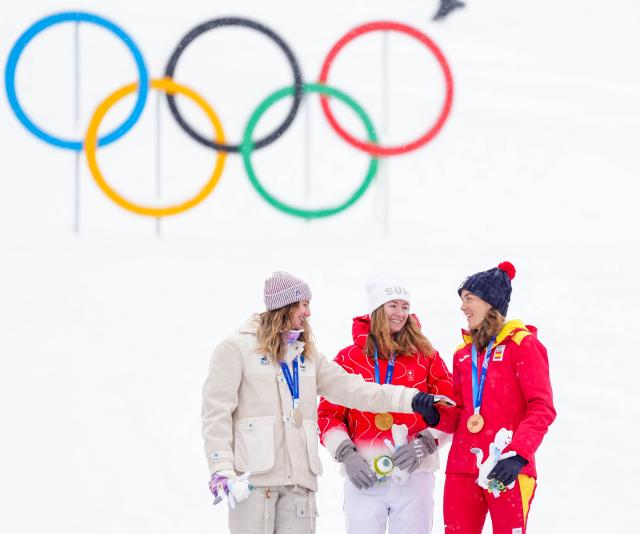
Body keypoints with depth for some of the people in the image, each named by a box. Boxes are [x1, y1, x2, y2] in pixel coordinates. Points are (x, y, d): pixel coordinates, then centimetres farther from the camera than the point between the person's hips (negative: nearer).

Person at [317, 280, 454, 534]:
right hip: (364, 479, 0)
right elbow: (328, 414, 8)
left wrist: (425, 444, -8)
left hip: (414, 477, 0)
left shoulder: (426, 356, 8)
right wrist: (346, 455, -6)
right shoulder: (349, 358, 7)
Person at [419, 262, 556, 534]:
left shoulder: (522, 344, -1)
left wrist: (518, 454, -21)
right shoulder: (463, 353, 17)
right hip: (462, 469, 5)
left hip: (508, 471, -5)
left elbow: (542, 408, -8)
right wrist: (436, 415, -2)